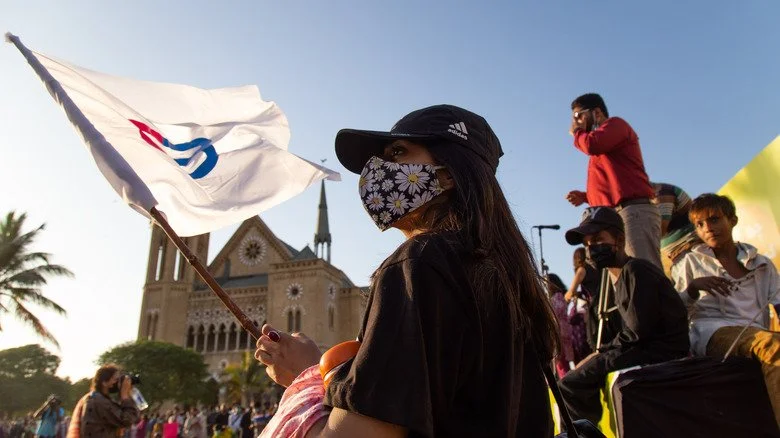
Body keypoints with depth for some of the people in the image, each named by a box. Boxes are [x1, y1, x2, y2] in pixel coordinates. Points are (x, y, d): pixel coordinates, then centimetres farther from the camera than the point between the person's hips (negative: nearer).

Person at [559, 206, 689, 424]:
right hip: (645, 348, 10)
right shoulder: (621, 277, 16)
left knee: (570, 385, -17)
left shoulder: (636, 270, -11)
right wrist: (602, 354, 2)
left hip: (659, 353, -10)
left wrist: (601, 352, -7)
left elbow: (639, 330, -18)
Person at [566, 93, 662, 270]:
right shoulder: (601, 152, 31)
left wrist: (577, 132, 8)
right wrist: (585, 196, 18)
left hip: (634, 212, -9)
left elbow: (592, 144, -14)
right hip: (615, 216, 9)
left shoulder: (615, 124, 8)